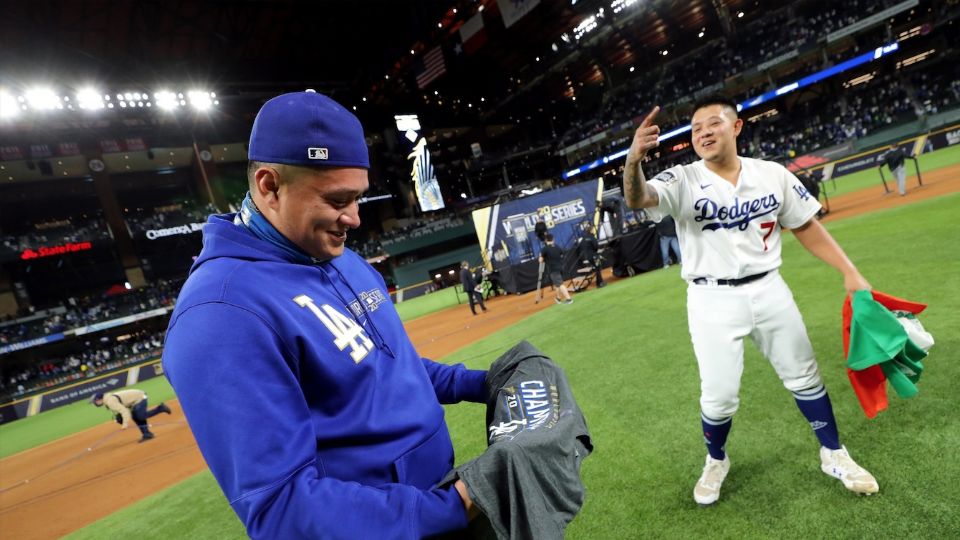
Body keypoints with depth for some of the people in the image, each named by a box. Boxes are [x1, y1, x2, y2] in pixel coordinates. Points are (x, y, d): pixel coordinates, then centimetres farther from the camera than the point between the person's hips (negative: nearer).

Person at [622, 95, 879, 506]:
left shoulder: (773, 175, 0)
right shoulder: (683, 181, -10)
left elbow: (806, 227, 9)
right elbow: (637, 199, -30)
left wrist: (849, 272, 3)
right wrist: (633, 160, -50)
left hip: (768, 290, 3)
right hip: (712, 300, -3)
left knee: (804, 376, 16)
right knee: (719, 396, 1)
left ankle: (834, 456, 40)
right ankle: (716, 462, 30)